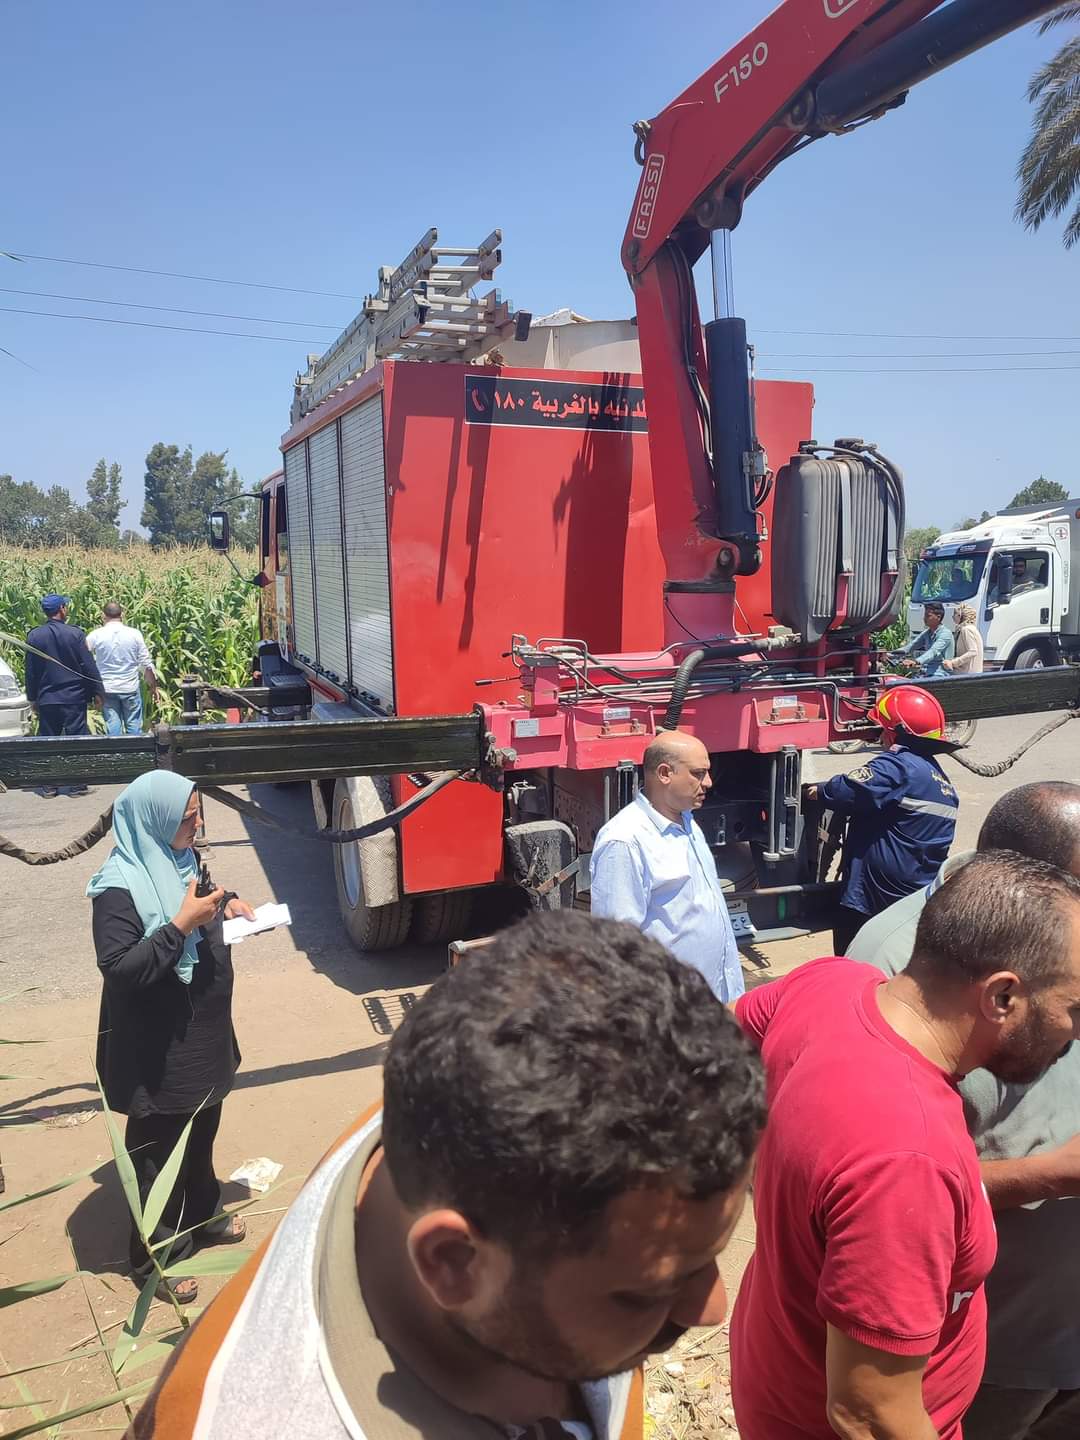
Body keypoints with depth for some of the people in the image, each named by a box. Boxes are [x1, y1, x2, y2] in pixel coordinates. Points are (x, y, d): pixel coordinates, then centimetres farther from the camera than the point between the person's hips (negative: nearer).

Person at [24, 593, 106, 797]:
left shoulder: (34, 636, 0)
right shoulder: (75, 633, -10)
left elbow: (30, 671, 6)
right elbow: (88, 666, -8)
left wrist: (32, 698, 14)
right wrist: (98, 692, 1)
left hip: (46, 699, 3)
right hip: (74, 697, -3)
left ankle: (48, 786, 12)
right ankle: (76, 785, 6)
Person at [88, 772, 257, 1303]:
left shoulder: (181, 861, 2)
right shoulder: (119, 888, -23)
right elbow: (119, 967, -28)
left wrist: (226, 904, -1)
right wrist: (181, 924, -34)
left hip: (204, 1036, 8)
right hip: (157, 1052, -8)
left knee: (201, 1132, 25)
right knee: (158, 1150, 9)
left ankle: (202, 1215, 45)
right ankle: (156, 1255, 27)